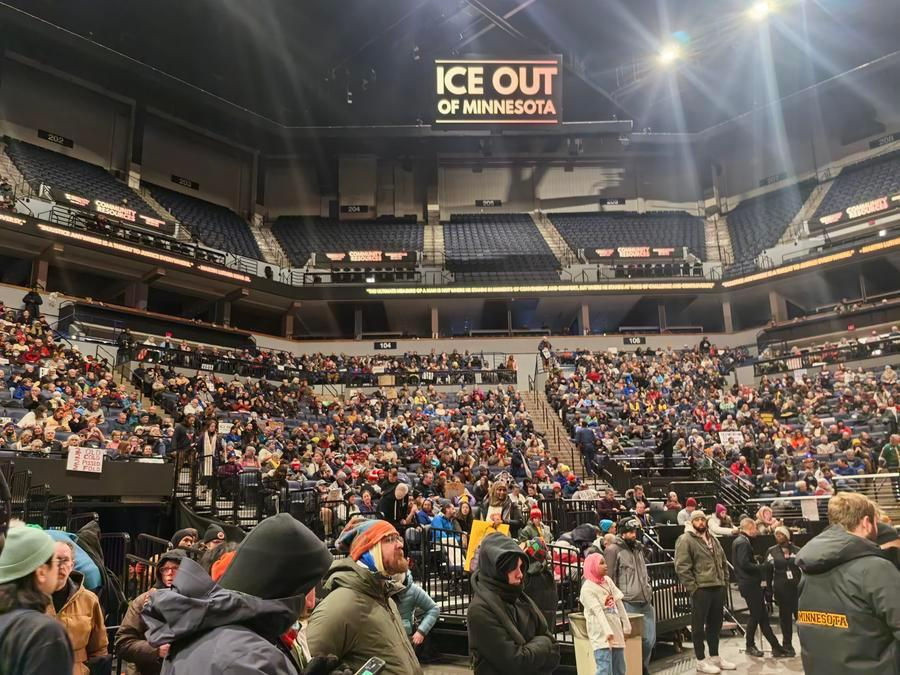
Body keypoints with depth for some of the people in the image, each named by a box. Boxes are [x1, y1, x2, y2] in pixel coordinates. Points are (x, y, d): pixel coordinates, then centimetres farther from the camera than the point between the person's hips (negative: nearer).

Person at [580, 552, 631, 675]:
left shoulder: (608, 580, 9)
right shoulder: (587, 588, -11)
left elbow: (619, 603, 11)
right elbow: (598, 611, -21)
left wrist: (626, 625, 10)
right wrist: (607, 632, -29)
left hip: (616, 630, 7)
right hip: (602, 635, -7)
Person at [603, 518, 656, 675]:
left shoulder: (638, 547, 17)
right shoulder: (613, 550, -8)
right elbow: (609, 578, -10)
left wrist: (649, 590, 18)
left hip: (646, 602, 7)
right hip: (628, 603, -7)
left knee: (649, 639, 10)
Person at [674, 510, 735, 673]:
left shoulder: (713, 539, 15)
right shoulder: (685, 540, -10)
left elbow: (723, 561, 23)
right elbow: (681, 567, -15)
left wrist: (724, 580, 12)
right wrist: (693, 587, -17)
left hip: (718, 588, 8)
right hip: (700, 589, -8)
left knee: (715, 624, 17)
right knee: (699, 626, 1)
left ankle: (715, 657, 29)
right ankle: (701, 661, 9)